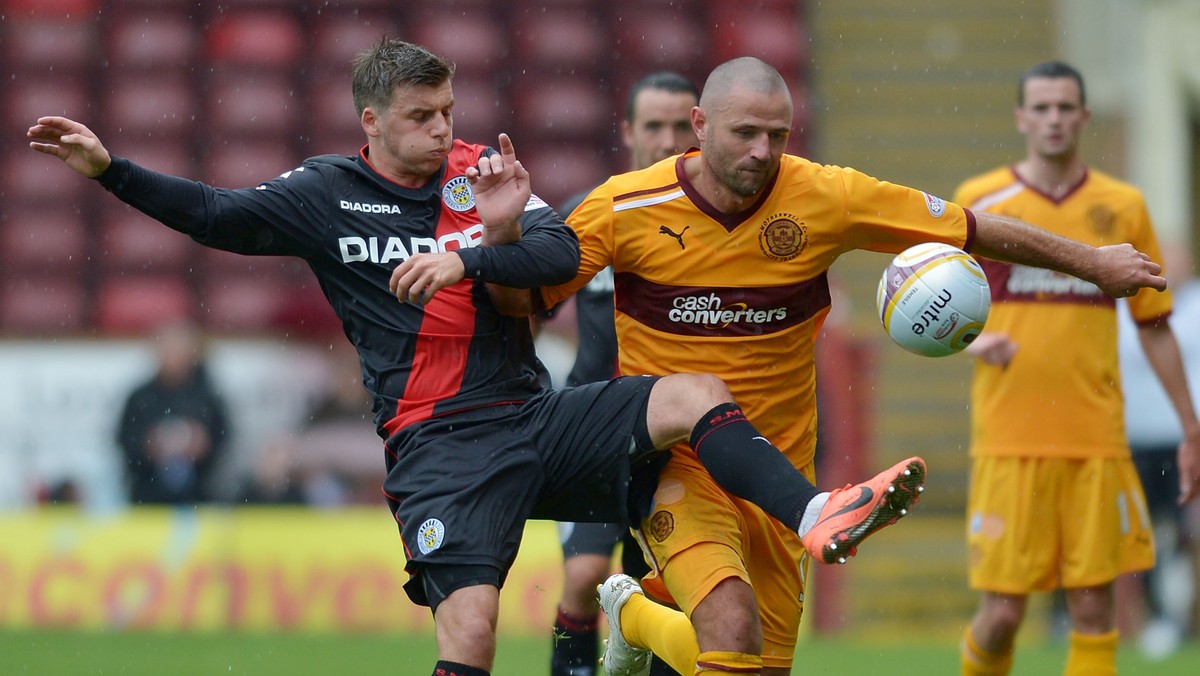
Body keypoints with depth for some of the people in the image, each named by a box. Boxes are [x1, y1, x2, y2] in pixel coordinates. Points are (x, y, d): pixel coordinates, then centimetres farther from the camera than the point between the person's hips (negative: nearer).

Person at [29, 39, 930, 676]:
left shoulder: (480, 172, 9)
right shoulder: (326, 194, 6)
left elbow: (563, 253, -4)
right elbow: (216, 217, 5)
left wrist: (468, 257, -21)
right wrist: (107, 168, -4)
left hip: (535, 419, 4)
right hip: (439, 445, -3)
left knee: (694, 396, -18)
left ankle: (818, 517, -29)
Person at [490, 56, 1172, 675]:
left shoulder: (827, 198, -9)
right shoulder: (626, 208, -12)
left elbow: (968, 229, 0)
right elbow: (525, 299, -4)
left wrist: (1089, 260, 6)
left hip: (777, 465, 4)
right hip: (673, 463, -4)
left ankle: (642, 612, 39)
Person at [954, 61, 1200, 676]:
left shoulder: (1122, 207, 8)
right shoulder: (979, 202, 3)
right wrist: (974, 340, -15)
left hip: (1097, 440, 2)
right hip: (1008, 439, -2)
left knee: (1093, 607, -3)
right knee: (1002, 612, -4)